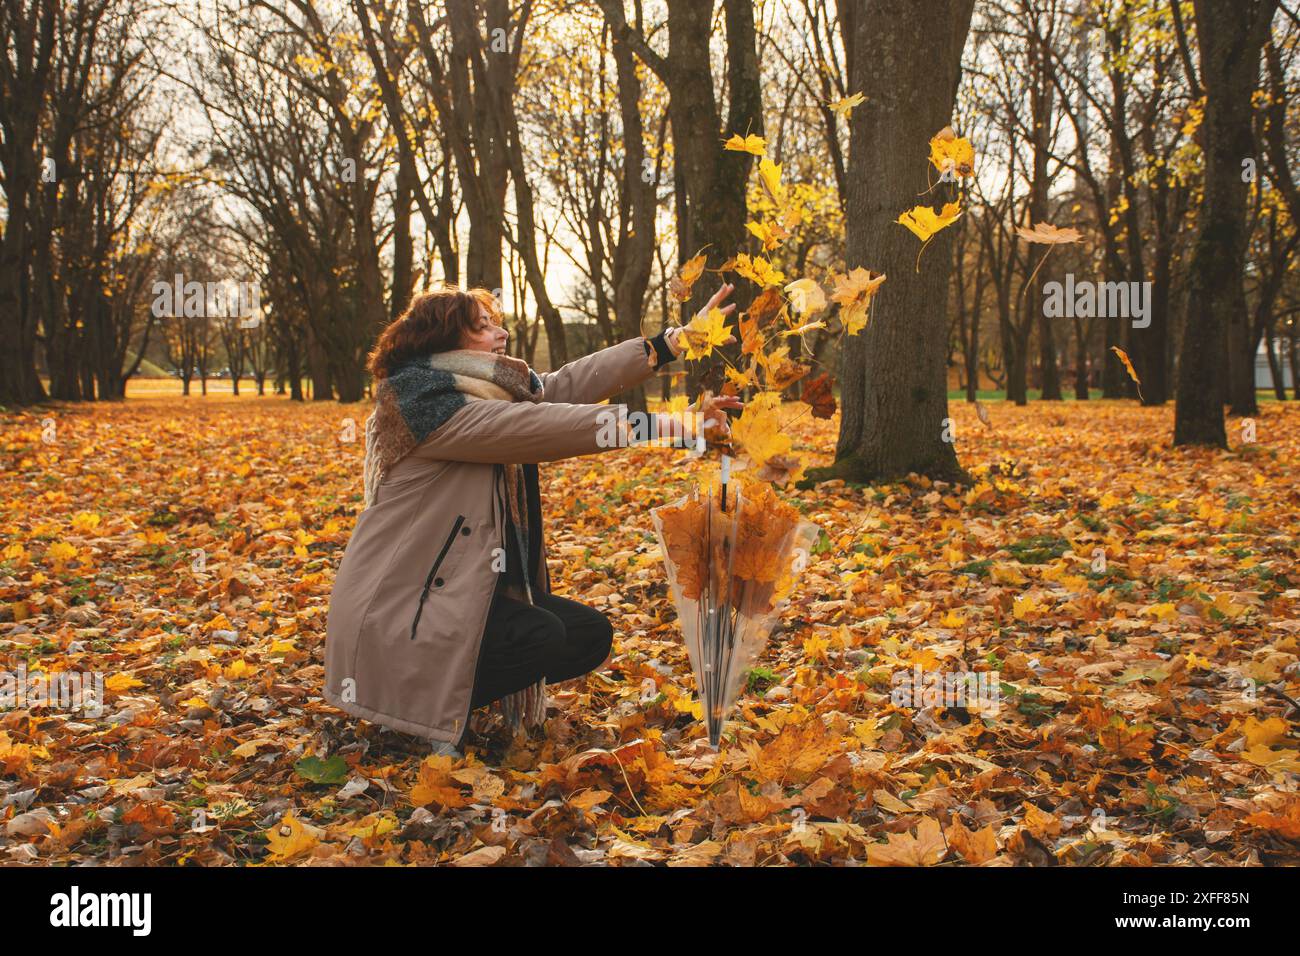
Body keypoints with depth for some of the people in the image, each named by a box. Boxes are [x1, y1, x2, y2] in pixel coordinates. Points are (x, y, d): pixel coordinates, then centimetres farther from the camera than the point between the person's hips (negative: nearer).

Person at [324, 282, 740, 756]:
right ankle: (423, 708, -4)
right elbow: (537, 426, -26)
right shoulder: (424, 401, -18)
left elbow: (570, 383, 1)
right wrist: (671, 425, -28)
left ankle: (450, 691, 12)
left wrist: (678, 339, -6)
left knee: (591, 634, 1)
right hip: (401, 604, -10)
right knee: (540, 637, -27)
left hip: (471, 584, 10)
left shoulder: (492, 393, 11)